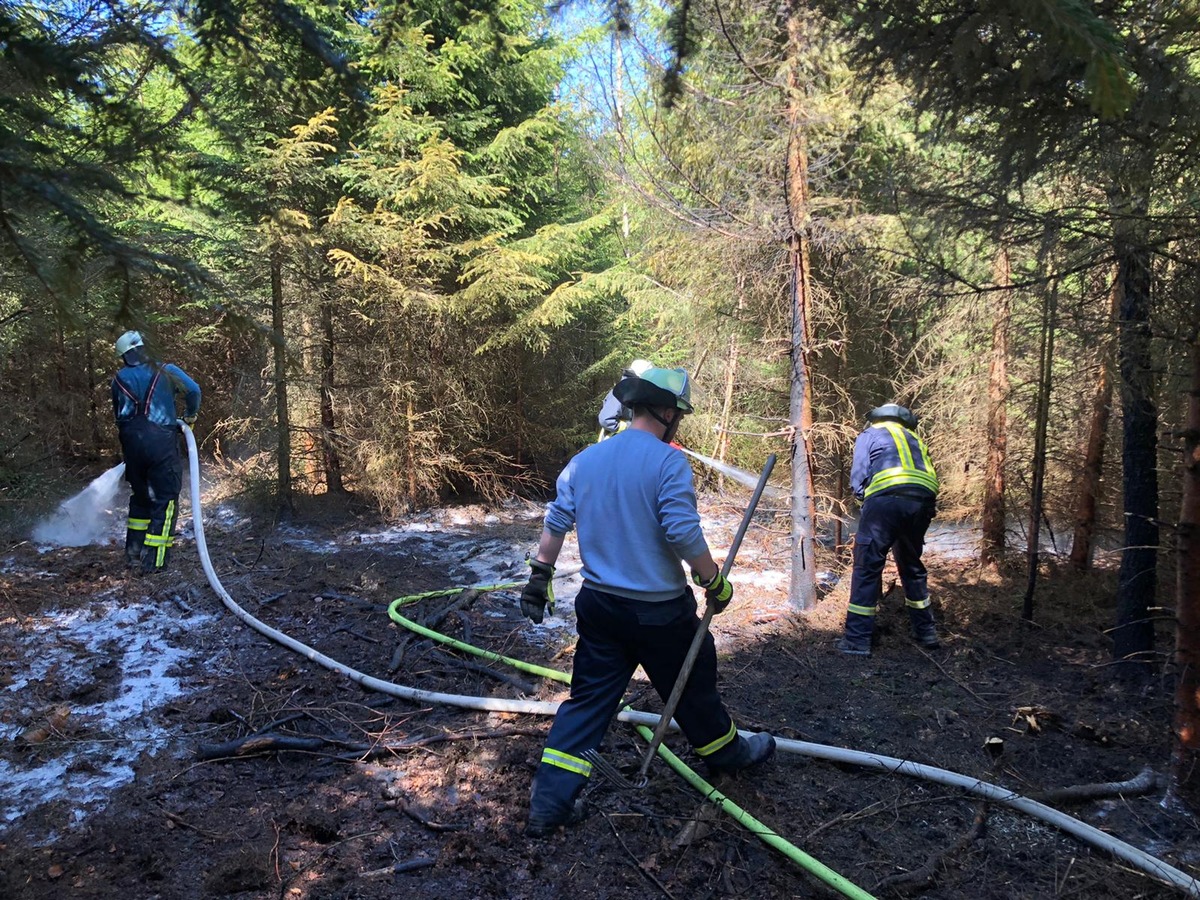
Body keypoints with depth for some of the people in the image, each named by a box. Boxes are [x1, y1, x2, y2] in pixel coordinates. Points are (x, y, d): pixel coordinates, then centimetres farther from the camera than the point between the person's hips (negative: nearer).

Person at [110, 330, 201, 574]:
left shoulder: (118, 379, 14)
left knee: (140, 497, 21)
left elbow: (118, 415, 18)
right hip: (162, 442, -4)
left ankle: (133, 554, 26)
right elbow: (193, 390, -9)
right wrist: (190, 416, 9)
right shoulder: (166, 371, 3)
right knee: (166, 500, 0)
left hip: (132, 444, 5)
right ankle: (153, 560, -5)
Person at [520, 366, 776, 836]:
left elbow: (555, 522, 5)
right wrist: (715, 581, -8)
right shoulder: (668, 461, -17)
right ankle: (726, 752, 44)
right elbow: (683, 532, -22)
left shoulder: (584, 460, 2)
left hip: (598, 604, 5)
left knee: (588, 698, 12)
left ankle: (549, 802, 11)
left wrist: (540, 576, 14)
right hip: (660, 609, -5)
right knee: (692, 687, 19)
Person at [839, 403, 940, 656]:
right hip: (924, 500, 5)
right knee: (912, 566, 23)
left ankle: (857, 639, -1)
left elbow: (858, 480, 9)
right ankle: (926, 631, 31)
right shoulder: (915, 438, 34)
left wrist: (866, 498, 25)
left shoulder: (869, 434, 19)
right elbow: (928, 476, 25)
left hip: (887, 496, -5)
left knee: (867, 568, 0)